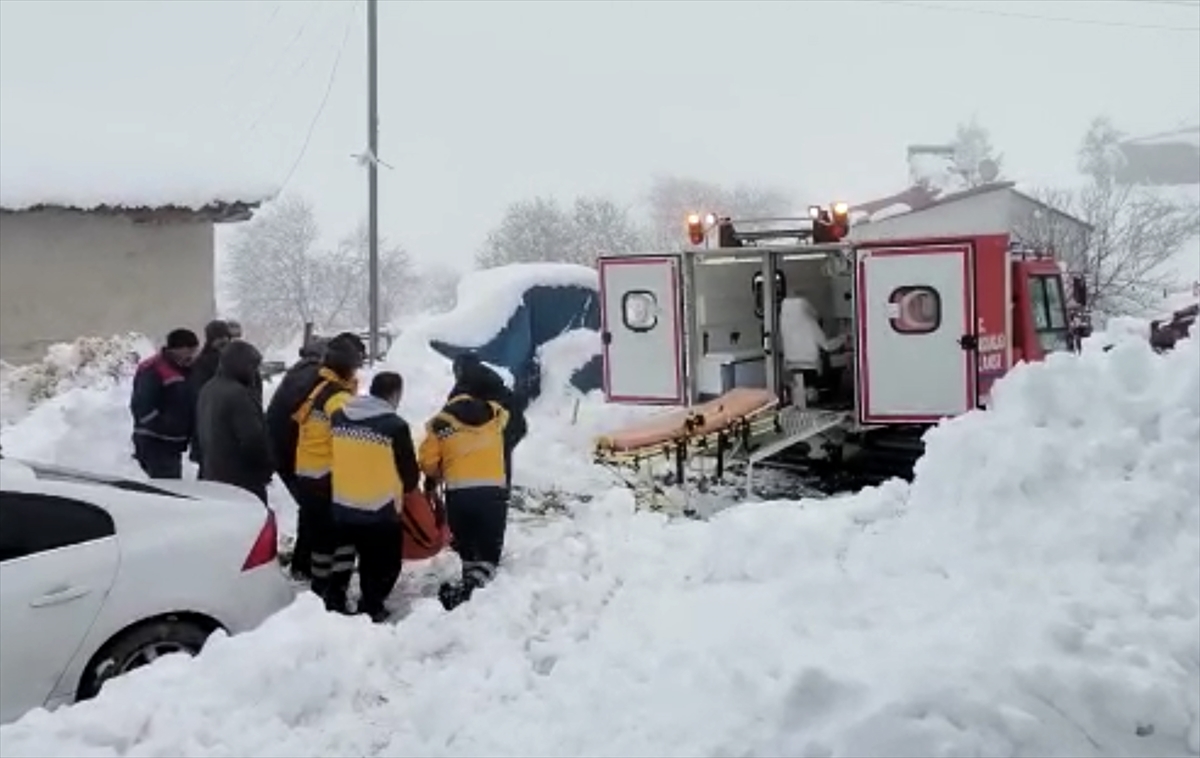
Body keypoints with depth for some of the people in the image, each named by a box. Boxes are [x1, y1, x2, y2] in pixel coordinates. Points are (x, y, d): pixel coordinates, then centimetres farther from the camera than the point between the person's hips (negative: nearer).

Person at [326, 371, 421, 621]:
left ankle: (334, 602, 34)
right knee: (383, 563, 13)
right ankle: (371, 609, 17)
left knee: (342, 557, 25)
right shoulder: (395, 425, -16)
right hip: (380, 510, -6)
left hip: (342, 504, 6)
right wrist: (409, 488, 14)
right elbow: (409, 470, -7)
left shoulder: (339, 416, 2)